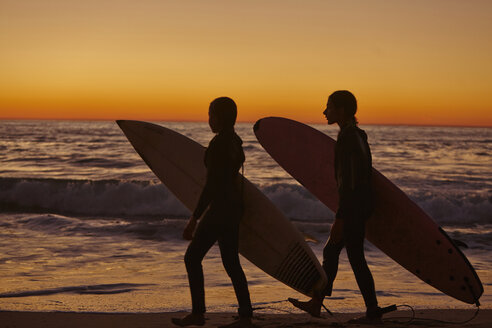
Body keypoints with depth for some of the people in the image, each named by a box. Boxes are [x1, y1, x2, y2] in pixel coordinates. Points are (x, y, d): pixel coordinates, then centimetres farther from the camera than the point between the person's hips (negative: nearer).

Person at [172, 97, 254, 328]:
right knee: (231, 262, 11)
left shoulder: (217, 144, -18)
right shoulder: (235, 142, 11)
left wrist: (194, 219, -18)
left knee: (192, 257, 0)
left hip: (221, 207, -9)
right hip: (235, 205, 9)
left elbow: (211, 185, -21)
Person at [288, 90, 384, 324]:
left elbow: (347, 180, -22)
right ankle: (316, 304, 23)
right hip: (362, 202, 10)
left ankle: (373, 312, 6)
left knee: (355, 257, -2)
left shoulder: (346, 137, -18)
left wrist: (339, 219, -22)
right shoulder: (358, 134, 12)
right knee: (330, 251, 15)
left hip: (353, 205, -10)